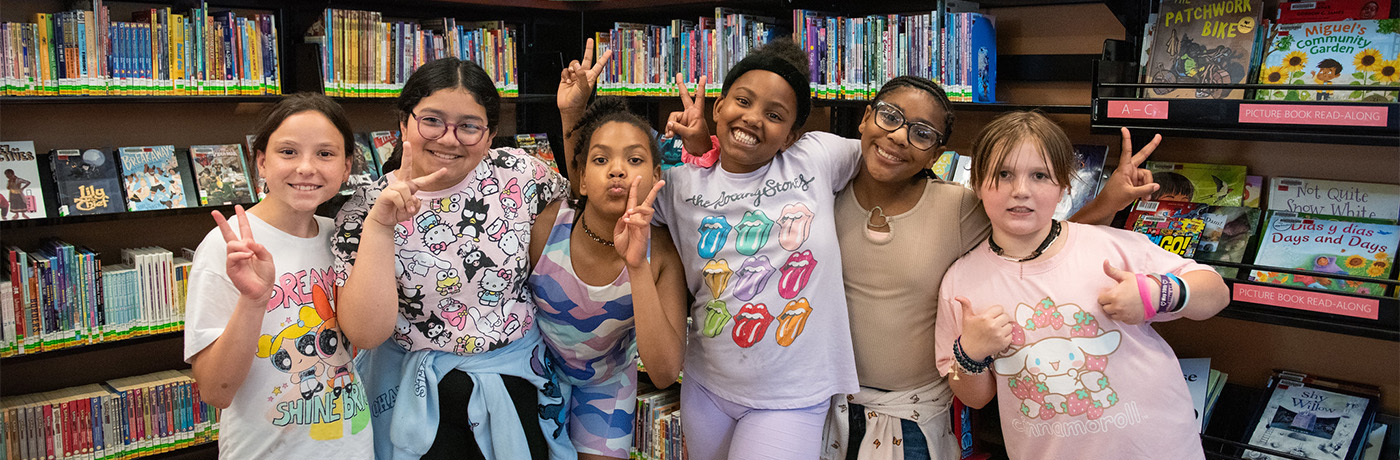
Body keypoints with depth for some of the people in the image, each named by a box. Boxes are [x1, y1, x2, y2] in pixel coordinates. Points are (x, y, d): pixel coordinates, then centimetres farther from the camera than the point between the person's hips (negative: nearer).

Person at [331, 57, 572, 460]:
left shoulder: (519, 173, -7)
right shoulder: (364, 211, -10)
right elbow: (366, 333, -20)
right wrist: (379, 226, -26)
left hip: (517, 382, 2)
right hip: (420, 397, -2)